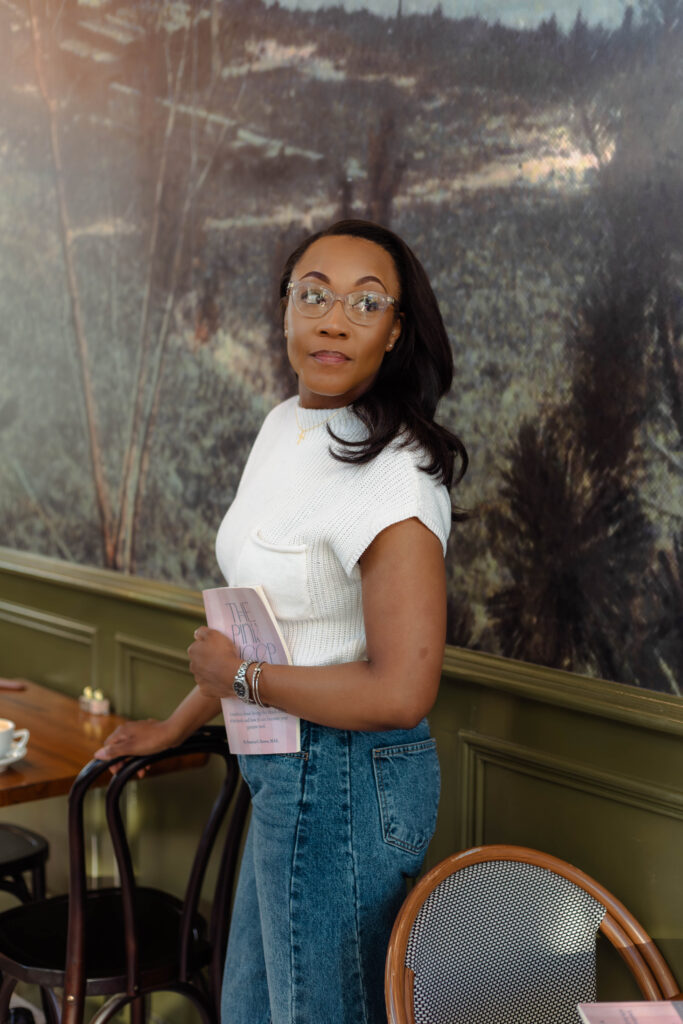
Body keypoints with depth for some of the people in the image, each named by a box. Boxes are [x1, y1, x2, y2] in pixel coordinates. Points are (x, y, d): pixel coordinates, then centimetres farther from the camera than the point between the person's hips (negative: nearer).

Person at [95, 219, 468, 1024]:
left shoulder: (392, 475, -23)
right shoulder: (284, 425, 6)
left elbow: (400, 694, -28)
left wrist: (240, 675, -17)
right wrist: (177, 725, 23)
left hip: (344, 781, -9)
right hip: (285, 774, 9)